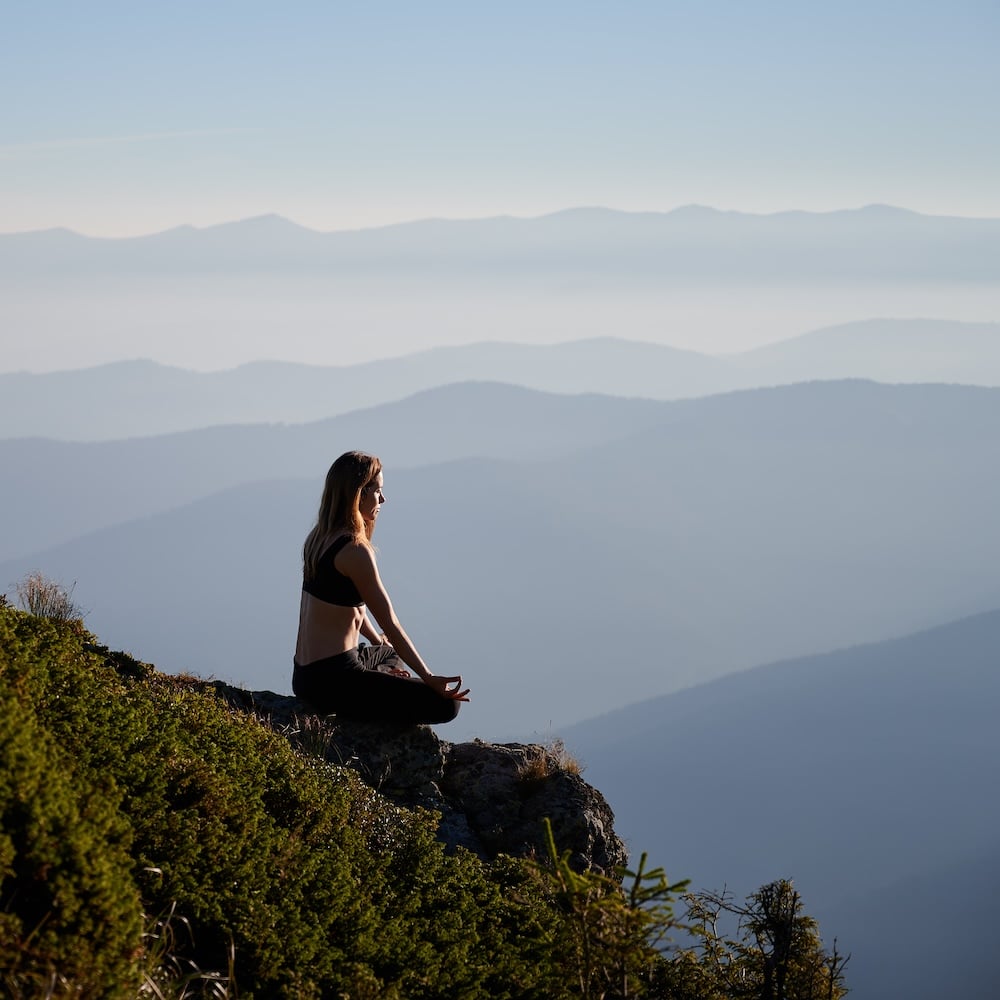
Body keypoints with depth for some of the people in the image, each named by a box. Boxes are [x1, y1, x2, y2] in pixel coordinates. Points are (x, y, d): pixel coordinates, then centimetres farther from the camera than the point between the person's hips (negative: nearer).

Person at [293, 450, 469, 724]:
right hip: (332, 681, -10)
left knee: (390, 655, 40)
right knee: (446, 704, -13)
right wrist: (429, 679, -13)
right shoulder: (355, 551, -17)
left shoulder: (318, 538, 10)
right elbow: (390, 624, -16)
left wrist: (380, 644, 36)